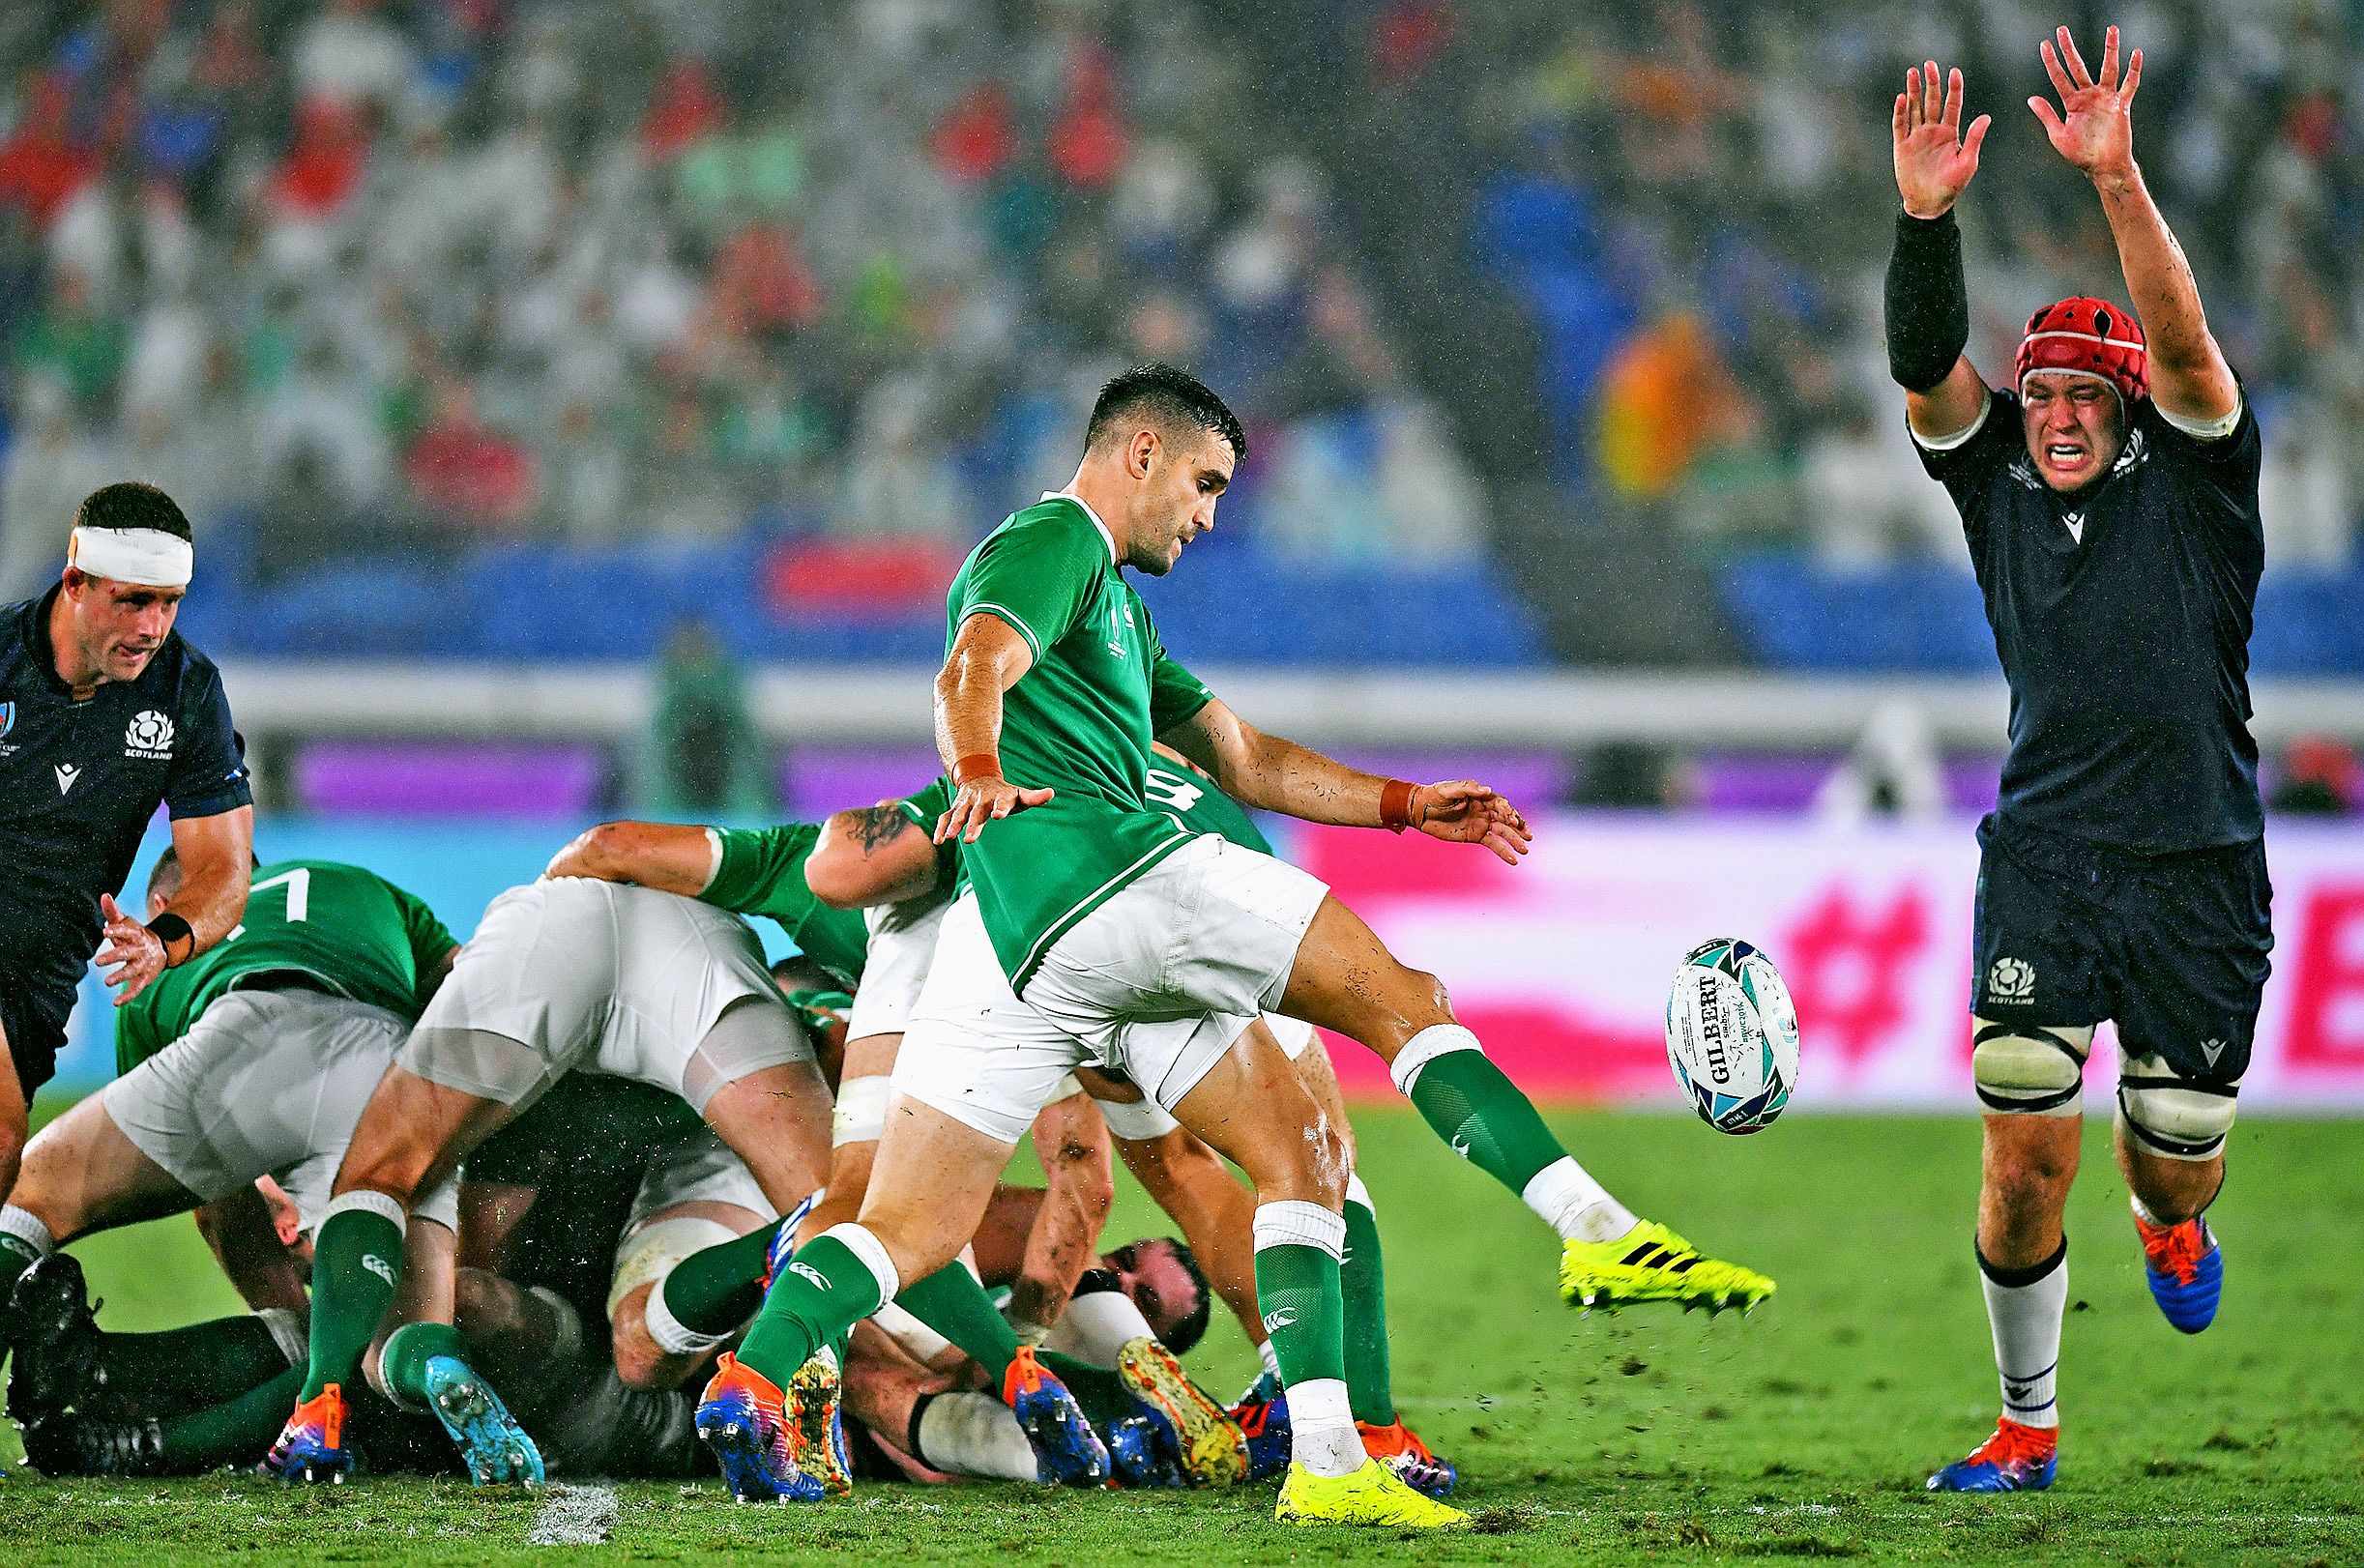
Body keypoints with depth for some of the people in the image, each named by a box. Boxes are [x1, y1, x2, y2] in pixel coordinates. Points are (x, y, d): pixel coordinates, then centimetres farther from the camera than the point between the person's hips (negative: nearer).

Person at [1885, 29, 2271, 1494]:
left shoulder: (2194, 478, -1)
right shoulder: (1999, 481, 6)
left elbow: (2184, 344, -18)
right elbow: (1927, 367, -8)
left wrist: (2119, 181, -31)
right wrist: (1927, 218, -25)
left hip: (2198, 865, -1)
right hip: (2043, 861, 1)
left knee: (2179, 1156, 5)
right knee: (2025, 1157, -9)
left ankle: (2170, 1223, 44)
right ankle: (2028, 1429, 5)